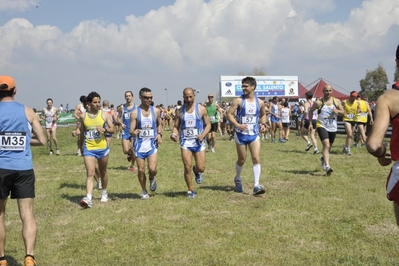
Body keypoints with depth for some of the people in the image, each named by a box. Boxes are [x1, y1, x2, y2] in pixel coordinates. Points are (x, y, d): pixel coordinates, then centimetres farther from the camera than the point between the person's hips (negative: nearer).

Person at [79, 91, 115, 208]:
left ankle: (104, 192, 37)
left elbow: (113, 129, -2)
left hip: (102, 148, 1)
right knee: (90, 173, -13)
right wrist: (80, 147, 20)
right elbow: (82, 133, 14)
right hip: (88, 149, -1)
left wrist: (105, 129, -23)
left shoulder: (105, 115, -1)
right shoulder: (83, 116, 1)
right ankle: (88, 198, -21)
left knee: (103, 171, 17)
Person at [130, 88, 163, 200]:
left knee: (152, 169, -13)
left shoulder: (156, 111, 3)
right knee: (141, 170, 4)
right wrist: (134, 132, -30)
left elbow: (159, 124, 20)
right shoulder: (135, 113, -5)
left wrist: (159, 134, 2)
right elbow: (131, 130, -7)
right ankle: (144, 191, 24)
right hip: (139, 144, -1)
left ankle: (152, 179, 23)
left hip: (152, 144, 1)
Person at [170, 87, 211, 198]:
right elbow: (176, 126, 10)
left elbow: (208, 125, 2)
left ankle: (196, 171, 37)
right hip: (185, 141, 1)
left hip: (198, 142, -1)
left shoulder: (201, 109, 0)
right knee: (187, 167, -7)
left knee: (201, 168, -1)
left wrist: (203, 135, -17)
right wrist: (174, 134, -13)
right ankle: (191, 191, 11)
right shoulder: (180, 111, 6)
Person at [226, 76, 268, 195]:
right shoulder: (239, 101, -7)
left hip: (254, 134, 2)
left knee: (256, 159, -11)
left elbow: (263, 114, 20)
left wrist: (263, 124, 1)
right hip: (241, 135, -2)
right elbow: (229, 114, -9)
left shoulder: (260, 102, 2)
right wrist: (237, 125, -23)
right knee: (241, 160, 10)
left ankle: (256, 186, -10)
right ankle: (238, 179, 37)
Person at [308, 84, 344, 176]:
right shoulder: (318, 102, -5)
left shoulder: (337, 101, 4)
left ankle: (323, 159, 48)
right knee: (326, 145, -22)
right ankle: (327, 166, -28)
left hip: (333, 128, 4)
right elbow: (311, 111, 8)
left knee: (329, 147, 18)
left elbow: (343, 113, 6)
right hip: (322, 126, -4)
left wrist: (337, 111, -16)